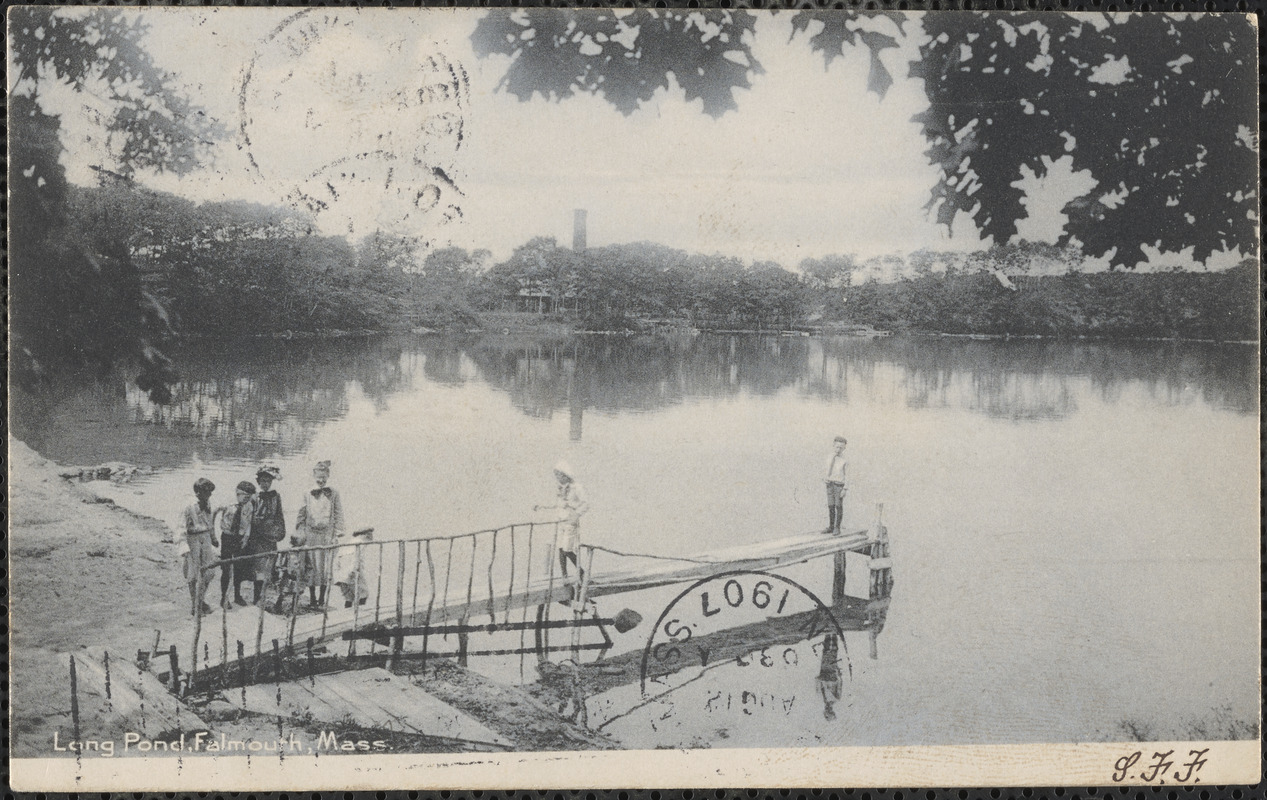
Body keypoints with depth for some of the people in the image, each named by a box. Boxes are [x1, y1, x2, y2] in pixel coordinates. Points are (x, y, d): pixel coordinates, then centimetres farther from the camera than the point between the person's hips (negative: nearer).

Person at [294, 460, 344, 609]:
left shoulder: (333, 493, 1)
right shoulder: (308, 495, 6)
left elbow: (338, 514, 2)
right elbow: (301, 516, 10)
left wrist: (337, 535, -4)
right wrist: (299, 535, 4)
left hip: (327, 535, -2)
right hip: (310, 535, 2)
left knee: (325, 568, 0)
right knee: (311, 567, 4)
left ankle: (322, 600, 9)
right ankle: (312, 598, 15)